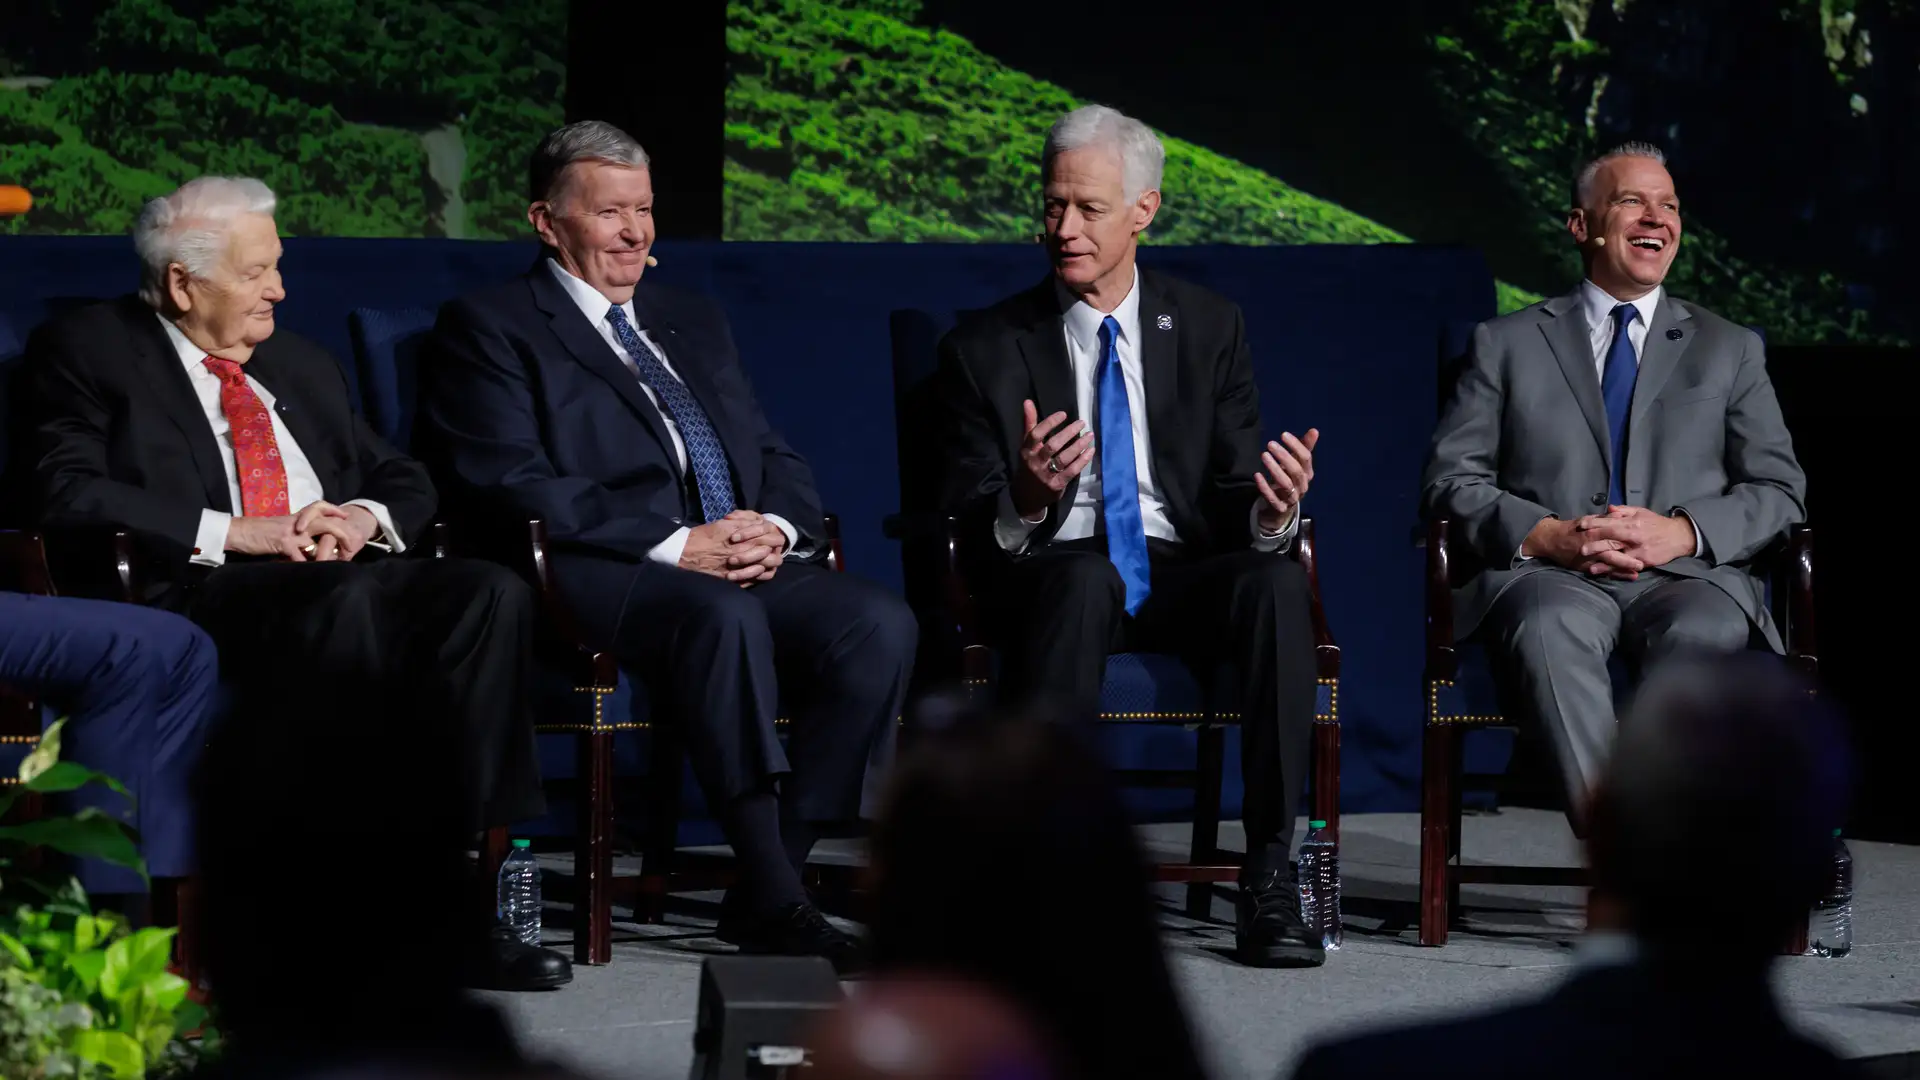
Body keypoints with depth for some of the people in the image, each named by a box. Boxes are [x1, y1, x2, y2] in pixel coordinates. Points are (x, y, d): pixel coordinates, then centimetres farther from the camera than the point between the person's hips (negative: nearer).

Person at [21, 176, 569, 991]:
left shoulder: (302, 367, 30)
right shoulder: (88, 350, 10)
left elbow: (405, 482, 29)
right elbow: (71, 493, -5)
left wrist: (364, 518, 4)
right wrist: (235, 534, -12)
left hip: (349, 578, 6)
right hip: (204, 594, -6)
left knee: (492, 594, -26)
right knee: (343, 601, -39)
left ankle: (480, 905, -29)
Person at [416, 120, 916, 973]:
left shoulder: (694, 323, 28)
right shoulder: (488, 328, 6)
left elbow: (776, 459, 24)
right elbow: (512, 483, -8)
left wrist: (776, 528, -3)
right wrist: (676, 546, -17)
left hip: (746, 559, 6)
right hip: (601, 577, -6)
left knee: (878, 624, -23)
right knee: (724, 616, -38)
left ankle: (774, 879, -21)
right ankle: (774, 897, -36)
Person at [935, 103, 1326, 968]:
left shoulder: (1208, 330, 10)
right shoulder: (986, 347, 4)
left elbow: (1237, 503, 6)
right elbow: (970, 529, -3)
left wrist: (1271, 512, -20)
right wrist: (1025, 503, -27)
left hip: (1181, 579, 2)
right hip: (1055, 573, -2)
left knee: (1277, 581, -31)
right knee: (1086, 578, -38)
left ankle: (1271, 886, -32)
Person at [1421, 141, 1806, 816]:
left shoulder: (1730, 350, 23)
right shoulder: (1508, 344, 19)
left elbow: (1780, 491, 13)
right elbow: (1451, 482, 10)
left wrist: (1683, 532, -8)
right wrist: (1546, 535, -11)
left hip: (1686, 577, 1)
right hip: (1550, 576, -1)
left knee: (1702, 634, -37)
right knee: (1549, 626, -39)